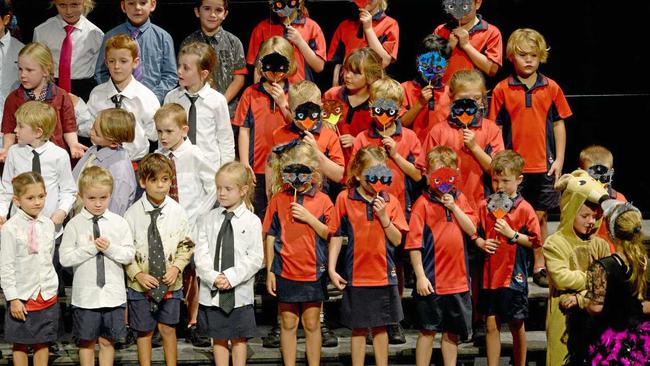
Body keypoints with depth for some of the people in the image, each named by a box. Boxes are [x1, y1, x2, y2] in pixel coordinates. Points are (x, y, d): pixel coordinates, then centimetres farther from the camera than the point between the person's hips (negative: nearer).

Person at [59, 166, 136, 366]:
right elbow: (65, 258, -8)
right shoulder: (74, 224, -4)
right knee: (86, 342, 9)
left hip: (113, 294, 1)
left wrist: (110, 248, -15)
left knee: (107, 341, 10)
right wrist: (90, 248, -15)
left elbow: (129, 255, 0)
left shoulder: (119, 223, 1)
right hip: (85, 295, -1)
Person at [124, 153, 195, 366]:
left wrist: (176, 267, -11)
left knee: (168, 328, 10)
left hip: (170, 283, 1)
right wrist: (138, 274, -13)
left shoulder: (177, 211, -5)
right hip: (141, 284, -1)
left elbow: (186, 245, 3)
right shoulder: (133, 214, -9)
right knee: (144, 331, 10)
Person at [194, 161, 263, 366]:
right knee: (218, 337, 10)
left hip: (240, 292, -2)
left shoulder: (251, 222, -4)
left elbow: (255, 258, -8)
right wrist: (213, 278, -15)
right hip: (212, 291, 2)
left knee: (239, 338, 8)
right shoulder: (209, 220, 3)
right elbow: (201, 254, -1)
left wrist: (231, 277, -16)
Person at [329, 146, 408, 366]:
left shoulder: (390, 201, 2)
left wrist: (383, 216, -13)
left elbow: (397, 240, 0)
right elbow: (336, 236, -1)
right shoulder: (345, 199, -4)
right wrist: (332, 269, -5)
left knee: (380, 327, 11)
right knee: (359, 328, 6)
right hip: (356, 275, -2)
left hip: (384, 274, 2)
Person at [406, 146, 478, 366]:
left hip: (457, 279, 5)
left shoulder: (459, 199, 8)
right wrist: (420, 276, -14)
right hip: (431, 281, -5)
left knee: (452, 331, 14)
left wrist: (454, 207, -13)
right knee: (428, 330, 3)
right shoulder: (423, 203, -8)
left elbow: (472, 230, -2)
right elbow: (414, 243, -10)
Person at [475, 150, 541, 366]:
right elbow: (476, 234, 15)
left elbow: (535, 242, -7)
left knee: (516, 325, 8)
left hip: (514, 275, -3)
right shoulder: (485, 206, 6)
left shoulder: (524, 209, -6)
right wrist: (481, 243, -5)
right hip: (490, 274, 3)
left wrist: (512, 234, -16)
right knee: (491, 324, 6)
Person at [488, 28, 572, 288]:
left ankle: (539, 267, 17)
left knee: (540, 217, 8)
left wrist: (559, 159, 3)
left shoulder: (551, 88, 3)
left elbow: (558, 124, 8)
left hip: (544, 165, 2)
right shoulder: (502, 90, -3)